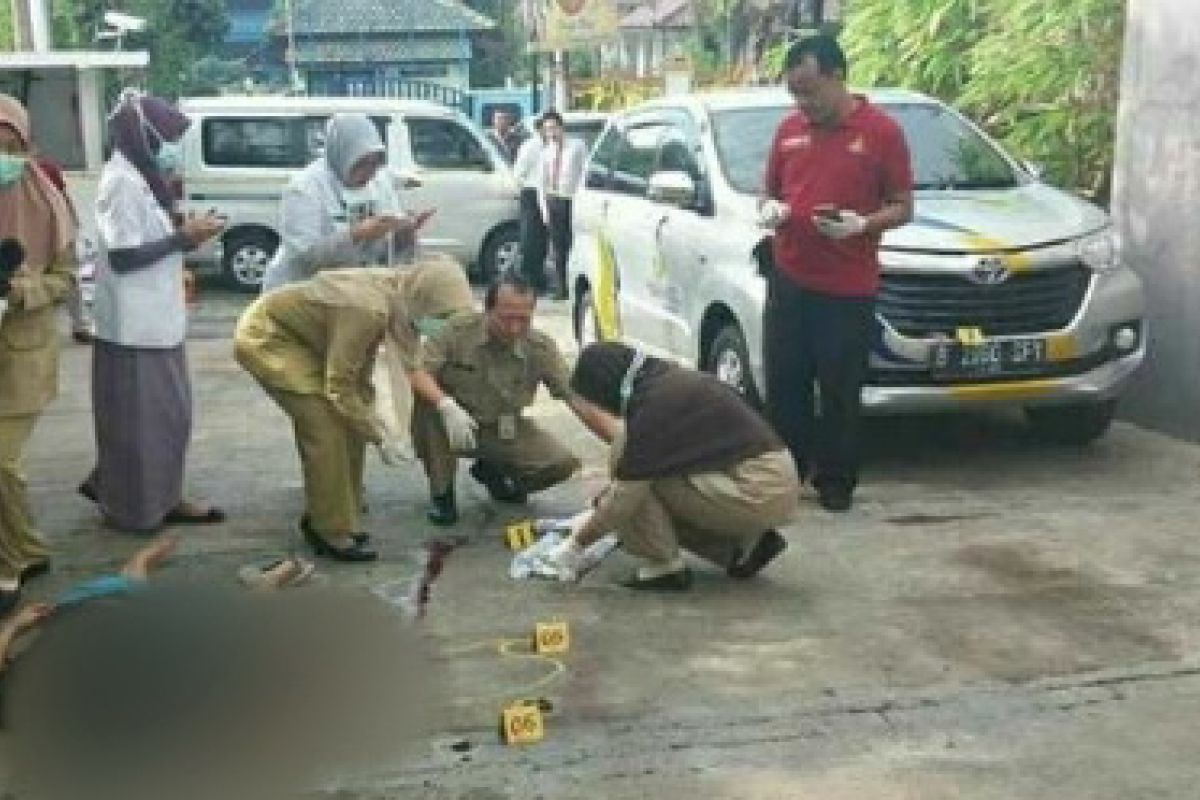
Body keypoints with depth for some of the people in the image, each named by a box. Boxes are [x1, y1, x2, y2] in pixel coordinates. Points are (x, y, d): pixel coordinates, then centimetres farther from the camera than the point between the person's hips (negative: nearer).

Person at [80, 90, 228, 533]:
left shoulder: (141, 178, 12)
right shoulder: (122, 182, -17)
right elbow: (122, 256, -22)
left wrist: (185, 229, 3)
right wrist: (184, 237, -17)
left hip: (155, 320, 10)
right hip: (135, 325, -10)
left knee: (166, 411, 16)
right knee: (140, 418, 2)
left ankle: (160, 497, 27)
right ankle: (137, 507, 13)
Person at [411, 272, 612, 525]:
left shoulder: (541, 349, -16)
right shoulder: (459, 330, -21)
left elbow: (578, 399, -16)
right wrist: (447, 405, -45)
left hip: (505, 431, 2)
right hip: (455, 424, -2)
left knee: (564, 462, -19)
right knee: (424, 401, -34)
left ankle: (491, 470, 13)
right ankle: (442, 493, -11)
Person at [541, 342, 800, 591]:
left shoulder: (656, 402, -16)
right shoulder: (669, 381, 13)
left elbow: (627, 492, -14)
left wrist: (577, 543, -2)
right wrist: (597, 512, 29)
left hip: (759, 492, -10)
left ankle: (663, 566, 0)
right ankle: (744, 545, 14)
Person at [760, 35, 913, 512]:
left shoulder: (882, 131, -4)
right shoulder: (789, 129, 9)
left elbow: (903, 208, -1)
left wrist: (862, 224, -20)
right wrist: (769, 209, -4)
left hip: (849, 289, -4)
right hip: (788, 281, 4)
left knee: (840, 392, 5)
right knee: (783, 385, 9)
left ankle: (836, 482, 19)